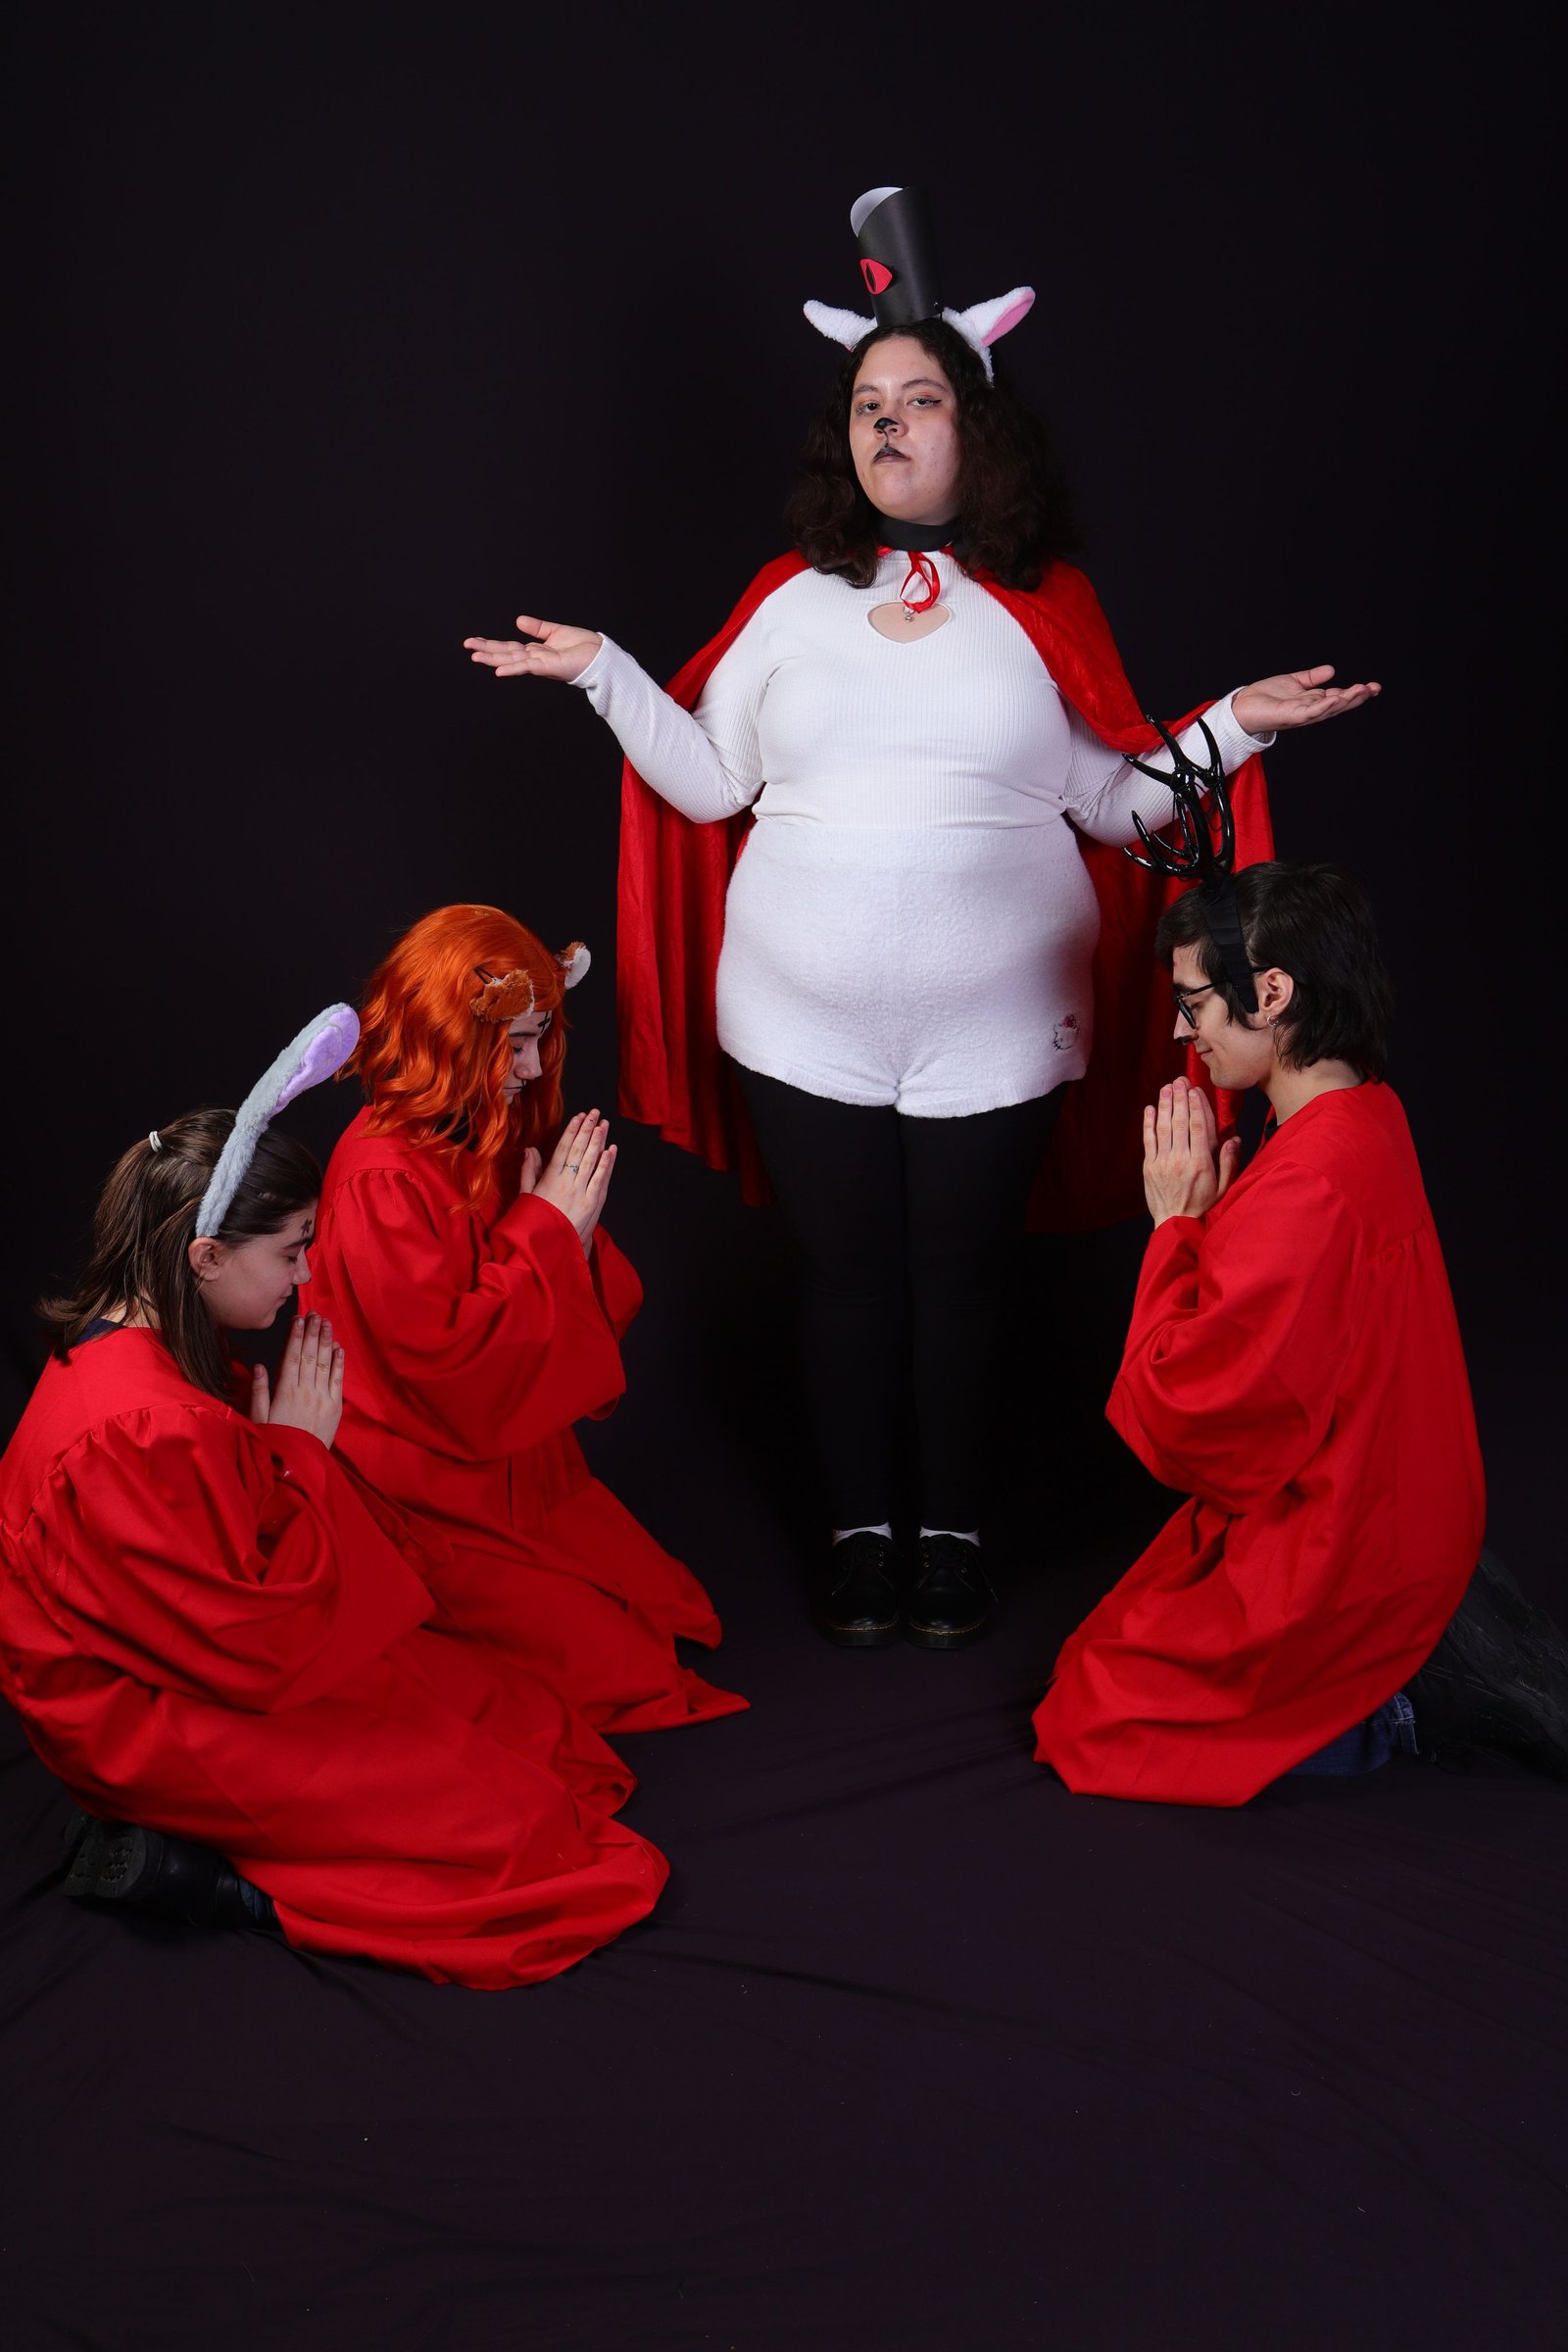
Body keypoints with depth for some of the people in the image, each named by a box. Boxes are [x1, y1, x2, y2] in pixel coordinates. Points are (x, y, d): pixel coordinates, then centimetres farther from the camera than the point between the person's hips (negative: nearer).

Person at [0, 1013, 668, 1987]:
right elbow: (264, 1649, -24)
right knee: (505, 1813, -10)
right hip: (157, 1731, -10)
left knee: (529, 1715, 5)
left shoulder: (144, 1352, 1)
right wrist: (302, 1457, -17)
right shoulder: (144, 1431, -32)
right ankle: (197, 1869, -5)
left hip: (213, 1661, 10)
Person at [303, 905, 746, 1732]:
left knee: (675, 1612, 3)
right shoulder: (381, 1180, -23)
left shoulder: (499, 1137, 3)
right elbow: (447, 1361, -27)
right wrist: (547, 1229, -21)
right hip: (430, 1502, -8)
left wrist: (575, 1231, -14)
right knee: (612, 1663, -10)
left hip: (522, 1467, 8)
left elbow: (591, 1315, 9)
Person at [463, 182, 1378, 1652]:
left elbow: (1115, 805, 5)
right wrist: (603, 674, 2)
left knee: (961, 1277, 7)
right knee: (847, 1277, 8)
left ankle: (954, 1537, 24)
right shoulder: (793, 600, 6)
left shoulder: (1040, 610, 3)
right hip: (805, 1025, 1)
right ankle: (859, 1534, 24)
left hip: (993, 1028, -1)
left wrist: (1233, 727, -6)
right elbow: (712, 782, 7)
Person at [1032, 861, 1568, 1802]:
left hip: (1331, 1570, -10)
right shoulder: (1366, 1116, 0)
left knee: (1091, 1719, 3)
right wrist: (1203, 1218, -2)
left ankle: (1414, 1707, -1)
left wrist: (1176, 1224, -17)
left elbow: (1175, 1418, -24)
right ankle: (1444, 1659, 15)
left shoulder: (1307, 1186, -32)